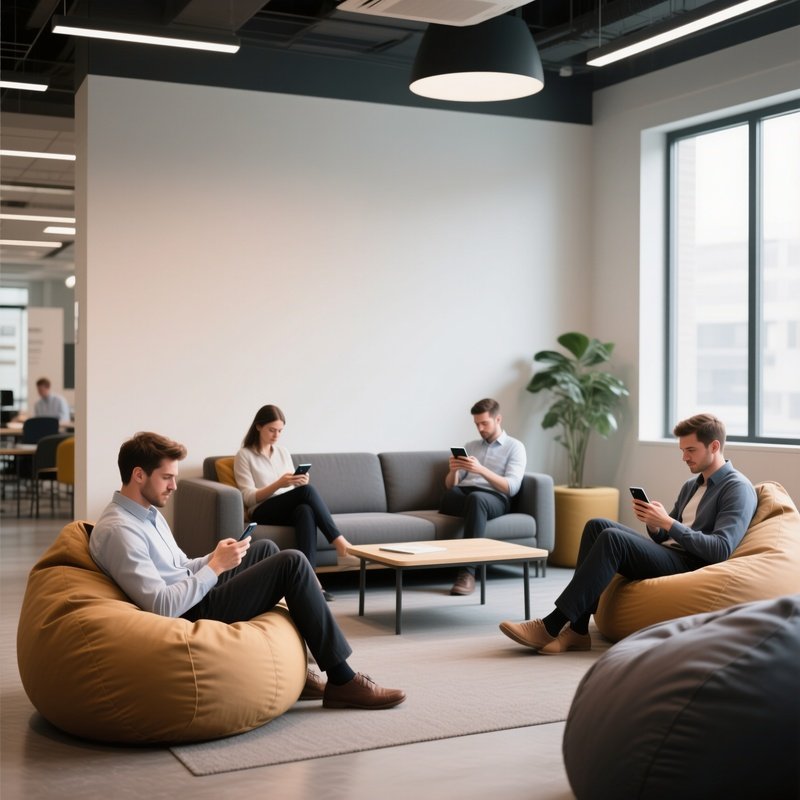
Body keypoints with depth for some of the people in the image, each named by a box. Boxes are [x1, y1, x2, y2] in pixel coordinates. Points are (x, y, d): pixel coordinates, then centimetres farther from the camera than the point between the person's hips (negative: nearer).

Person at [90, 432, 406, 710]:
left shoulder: (147, 512, 11)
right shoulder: (118, 530, -21)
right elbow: (163, 607, -27)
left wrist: (215, 558, 1)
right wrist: (216, 566, -20)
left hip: (194, 597, 11)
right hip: (192, 618, -11)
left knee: (266, 549, 21)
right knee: (292, 563, -12)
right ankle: (342, 680, -4)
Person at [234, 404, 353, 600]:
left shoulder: (283, 452, 20)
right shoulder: (244, 455, 4)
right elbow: (248, 498, -7)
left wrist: (300, 482, -8)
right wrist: (278, 484, -21)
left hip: (290, 508, 4)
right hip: (263, 512, -4)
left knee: (305, 510, -37)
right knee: (307, 490, -32)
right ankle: (338, 540, -30)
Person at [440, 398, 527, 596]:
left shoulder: (515, 447, 12)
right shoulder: (470, 446, 27)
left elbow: (511, 487, -5)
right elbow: (450, 486, 19)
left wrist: (481, 470, -18)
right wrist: (453, 470, -4)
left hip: (495, 499, -3)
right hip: (461, 496, 3)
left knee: (476, 498, -43)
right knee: (448, 496, -37)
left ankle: (467, 572, -48)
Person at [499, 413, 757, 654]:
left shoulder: (738, 489, -4)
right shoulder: (691, 486, 23)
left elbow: (721, 550, -17)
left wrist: (668, 522, -19)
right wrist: (653, 523, -2)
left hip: (692, 565, -9)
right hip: (666, 556, 9)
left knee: (612, 538, -27)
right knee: (598, 526, -11)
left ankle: (552, 626, -27)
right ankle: (578, 629, -20)